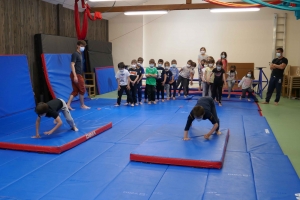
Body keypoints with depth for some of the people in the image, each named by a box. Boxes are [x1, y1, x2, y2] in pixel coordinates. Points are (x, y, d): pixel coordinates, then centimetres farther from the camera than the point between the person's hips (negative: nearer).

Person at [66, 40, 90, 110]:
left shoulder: (80, 54, 16)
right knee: (82, 90, 1)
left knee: (75, 91, 8)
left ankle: (68, 104, 6)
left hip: (79, 75, 9)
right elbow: (72, 65, -18)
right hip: (76, 75, -9)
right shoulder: (75, 54, -12)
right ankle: (82, 105, 14)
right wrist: (75, 76, -25)